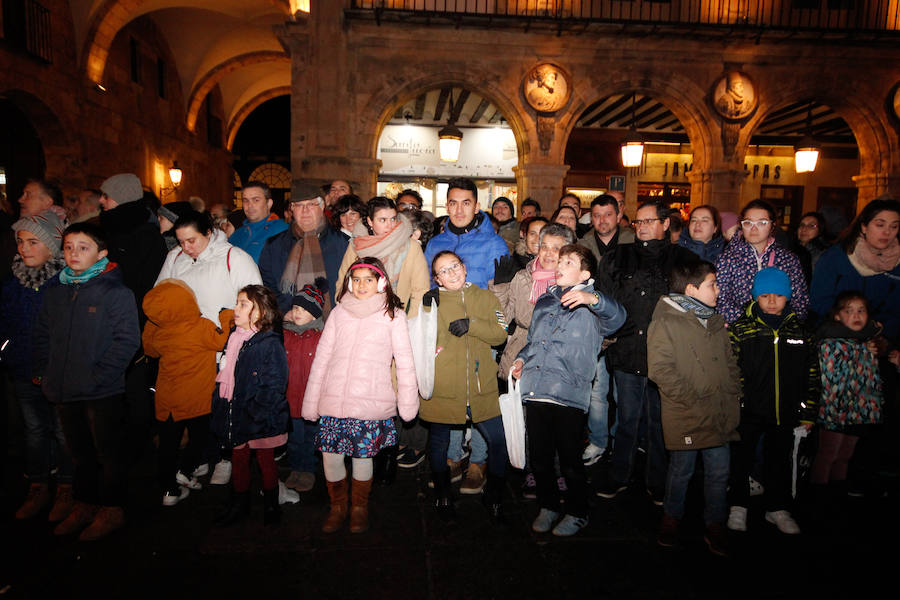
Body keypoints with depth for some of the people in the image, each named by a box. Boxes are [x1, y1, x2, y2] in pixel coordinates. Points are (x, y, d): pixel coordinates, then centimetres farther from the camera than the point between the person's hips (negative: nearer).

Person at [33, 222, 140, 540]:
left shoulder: (116, 291, -10)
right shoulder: (55, 292, 9)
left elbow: (127, 340, -15)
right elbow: (42, 334, 18)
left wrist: (99, 376, -18)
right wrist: (43, 371, 8)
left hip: (103, 392, -6)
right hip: (64, 391, 6)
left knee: (108, 453, 7)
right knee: (80, 453, 19)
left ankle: (112, 510, 22)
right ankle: (84, 505, 35)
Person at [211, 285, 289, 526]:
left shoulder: (270, 343, -16)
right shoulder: (234, 338, 6)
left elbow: (273, 386, -18)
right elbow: (224, 376, 15)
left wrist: (256, 415, -21)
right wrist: (220, 405, 9)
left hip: (261, 419, -6)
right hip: (236, 416, 6)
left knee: (265, 460, 10)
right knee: (238, 458, 17)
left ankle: (271, 505, 29)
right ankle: (239, 504, 34)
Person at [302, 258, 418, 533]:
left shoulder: (392, 314, 4)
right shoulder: (339, 312, 11)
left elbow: (405, 361, 4)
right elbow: (321, 358, 12)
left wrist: (408, 403, 1)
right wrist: (310, 402, 10)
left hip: (371, 403, -2)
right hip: (333, 401, 2)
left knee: (362, 455, 2)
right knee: (330, 455, 2)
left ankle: (359, 507, 28)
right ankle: (337, 506, 27)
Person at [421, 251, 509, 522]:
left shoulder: (485, 298, 7)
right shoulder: (432, 301, 0)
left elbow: (500, 334, -2)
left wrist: (471, 324, -17)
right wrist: (427, 308, -22)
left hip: (481, 388, 2)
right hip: (441, 388, -1)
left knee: (499, 441, 3)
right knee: (439, 442, 15)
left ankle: (493, 495, 27)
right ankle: (442, 495, 39)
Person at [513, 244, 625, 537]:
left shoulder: (592, 305, 3)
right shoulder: (544, 301, 21)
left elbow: (617, 317, -20)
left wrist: (593, 298, -39)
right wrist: (521, 359, 12)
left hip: (569, 395, -5)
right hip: (535, 391, 5)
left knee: (570, 461, 4)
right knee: (539, 458, 13)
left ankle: (577, 513, 26)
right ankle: (548, 506, 34)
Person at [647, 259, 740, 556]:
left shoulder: (715, 322, 14)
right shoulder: (666, 322, -11)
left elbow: (730, 363, 19)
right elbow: (660, 370, -18)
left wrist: (732, 397, 6)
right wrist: (694, 400, -18)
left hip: (720, 416, 6)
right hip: (685, 417, -6)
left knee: (719, 471, 12)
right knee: (681, 470, 9)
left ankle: (715, 526, 29)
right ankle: (671, 519, 31)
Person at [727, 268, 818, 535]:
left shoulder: (799, 331, 5)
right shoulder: (741, 328, -6)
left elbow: (811, 374, 9)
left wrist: (807, 412, 6)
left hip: (785, 413, 3)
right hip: (748, 413, -3)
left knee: (779, 461, 17)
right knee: (741, 459, 8)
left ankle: (777, 508, 33)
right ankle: (738, 506, 25)